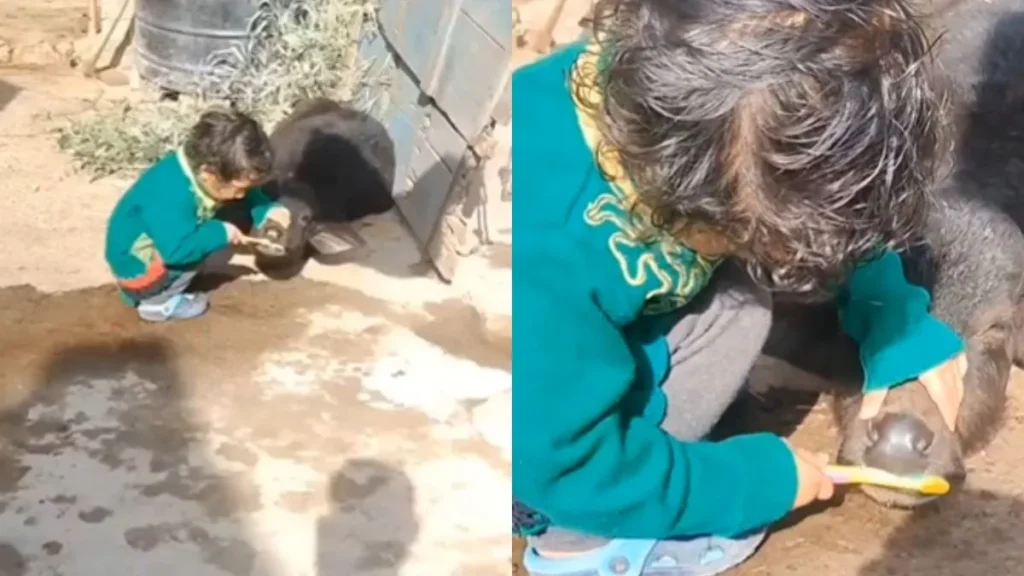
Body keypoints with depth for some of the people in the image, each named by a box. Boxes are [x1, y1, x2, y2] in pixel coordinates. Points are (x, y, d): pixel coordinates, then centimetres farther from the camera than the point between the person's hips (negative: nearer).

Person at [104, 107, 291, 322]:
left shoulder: (198, 171, -11)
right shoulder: (172, 194, -38)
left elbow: (248, 197, 6)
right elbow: (176, 249, -42)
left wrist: (269, 210, -10)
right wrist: (221, 232, -31)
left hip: (159, 252, 10)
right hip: (136, 269, -10)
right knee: (212, 243, -21)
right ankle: (156, 301, -4)